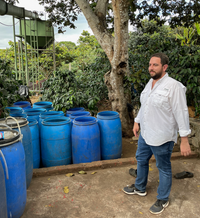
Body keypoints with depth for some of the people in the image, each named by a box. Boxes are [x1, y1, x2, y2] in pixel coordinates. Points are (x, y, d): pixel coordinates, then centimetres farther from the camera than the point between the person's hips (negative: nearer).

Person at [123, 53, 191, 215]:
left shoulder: (173, 86, -20)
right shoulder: (150, 83, 6)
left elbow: (181, 113, -21)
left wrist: (184, 140, -22)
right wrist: (137, 122, 17)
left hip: (162, 138, -8)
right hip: (145, 134, 9)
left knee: (164, 169, 10)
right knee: (141, 160, 23)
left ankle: (163, 200, 31)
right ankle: (140, 188, 46)